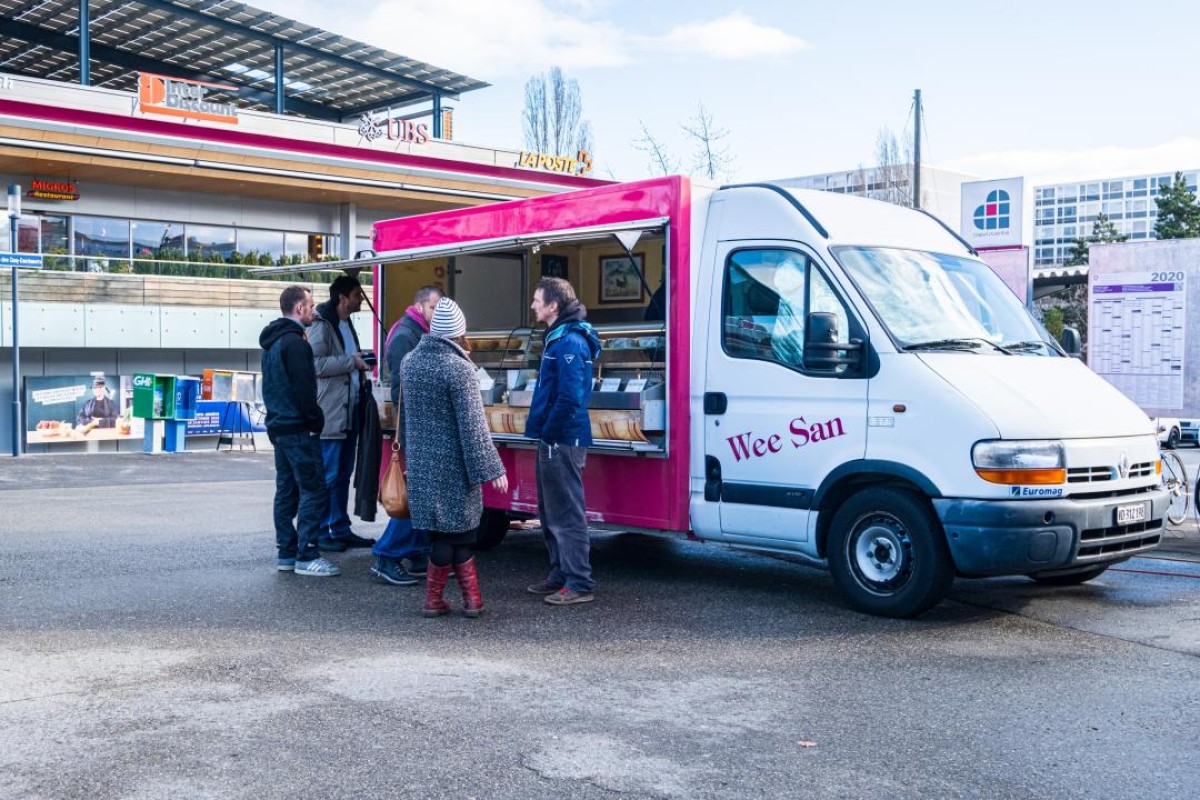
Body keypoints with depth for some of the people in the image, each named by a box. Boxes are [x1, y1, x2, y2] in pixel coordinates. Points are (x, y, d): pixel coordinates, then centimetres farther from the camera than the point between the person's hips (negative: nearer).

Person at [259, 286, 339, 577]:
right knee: (314, 491, -8)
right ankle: (306, 557, -8)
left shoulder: (272, 342, 16)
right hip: (299, 428, -10)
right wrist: (316, 421, -11)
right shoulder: (294, 342, -15)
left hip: (279, 426, 10)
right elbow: (303, 388, -19)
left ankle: (286, 553, 15)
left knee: (287, 491, 12)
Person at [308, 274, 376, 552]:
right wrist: (351, 362, -18)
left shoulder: (347, 325, 20)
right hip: (330, 412, -9)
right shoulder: (322, 325, -10)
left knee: (343, 474, 12)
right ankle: (320, 533, 0)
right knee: (328, 475, -6)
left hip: (350, 409, 9)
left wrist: (360, 363, 11)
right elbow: (315, 363, -20)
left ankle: (341, 529, 19)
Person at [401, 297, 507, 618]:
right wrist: (491, 468, -14)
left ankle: (472, 597, 14)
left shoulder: (409, 361, 4)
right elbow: (473, 425, -17)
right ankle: (433, 599, 12)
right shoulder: (458, 367, -17)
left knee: (451, 530, 11)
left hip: (420, 461, 7)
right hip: (452, 465, -6)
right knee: (452, 528, 6)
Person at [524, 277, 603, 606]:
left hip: (563, 442, -11)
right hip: (553, 442, 11)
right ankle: (561, 575, 28)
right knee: (551, 514, 18)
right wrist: (543, 432, 15)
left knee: (567, 516, -6)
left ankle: (579, 585, -1)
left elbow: (570, 397, -25)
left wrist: (548, 432, -16)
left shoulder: (570, 342, -17)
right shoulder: (558, 338, 16)